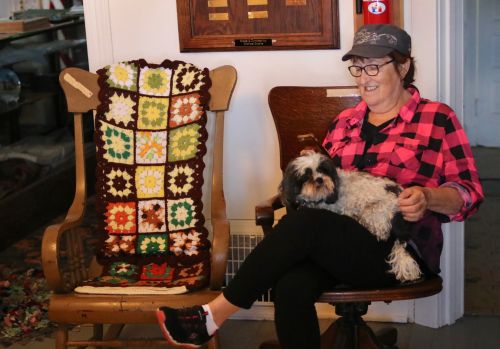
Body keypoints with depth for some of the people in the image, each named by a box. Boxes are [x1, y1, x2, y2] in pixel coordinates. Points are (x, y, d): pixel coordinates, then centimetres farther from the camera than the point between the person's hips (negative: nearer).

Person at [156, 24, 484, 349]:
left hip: (401, 250, -4)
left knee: (304, 223, -31)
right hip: (337, 242, 5)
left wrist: (428, 198, -21)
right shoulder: (345, 121, 18)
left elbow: (469, 193, 0)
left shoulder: (438, 118, 3)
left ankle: (215, 314, -22)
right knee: (291, 286, -31)